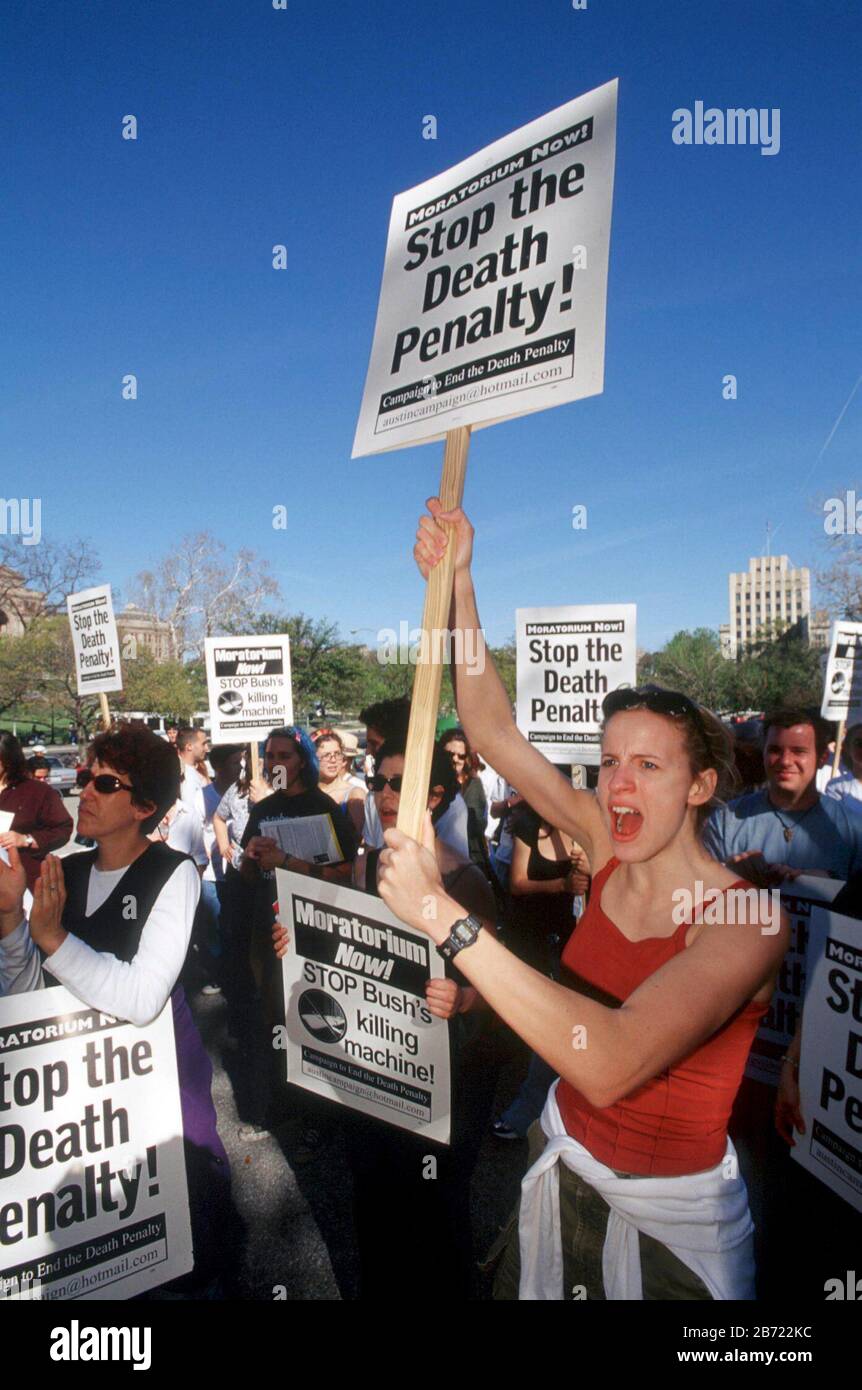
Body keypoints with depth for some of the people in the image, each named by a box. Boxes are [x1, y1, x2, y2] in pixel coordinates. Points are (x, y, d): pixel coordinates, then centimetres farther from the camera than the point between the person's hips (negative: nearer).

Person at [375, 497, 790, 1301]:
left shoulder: (746, 921, -27)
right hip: (562, 1160, 5)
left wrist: (443, 916, -45)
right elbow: (493, 731, -12)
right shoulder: (607, 850, -9)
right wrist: (457, 585, -20)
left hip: (668, 1211, -5)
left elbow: (612, 1065, -41)